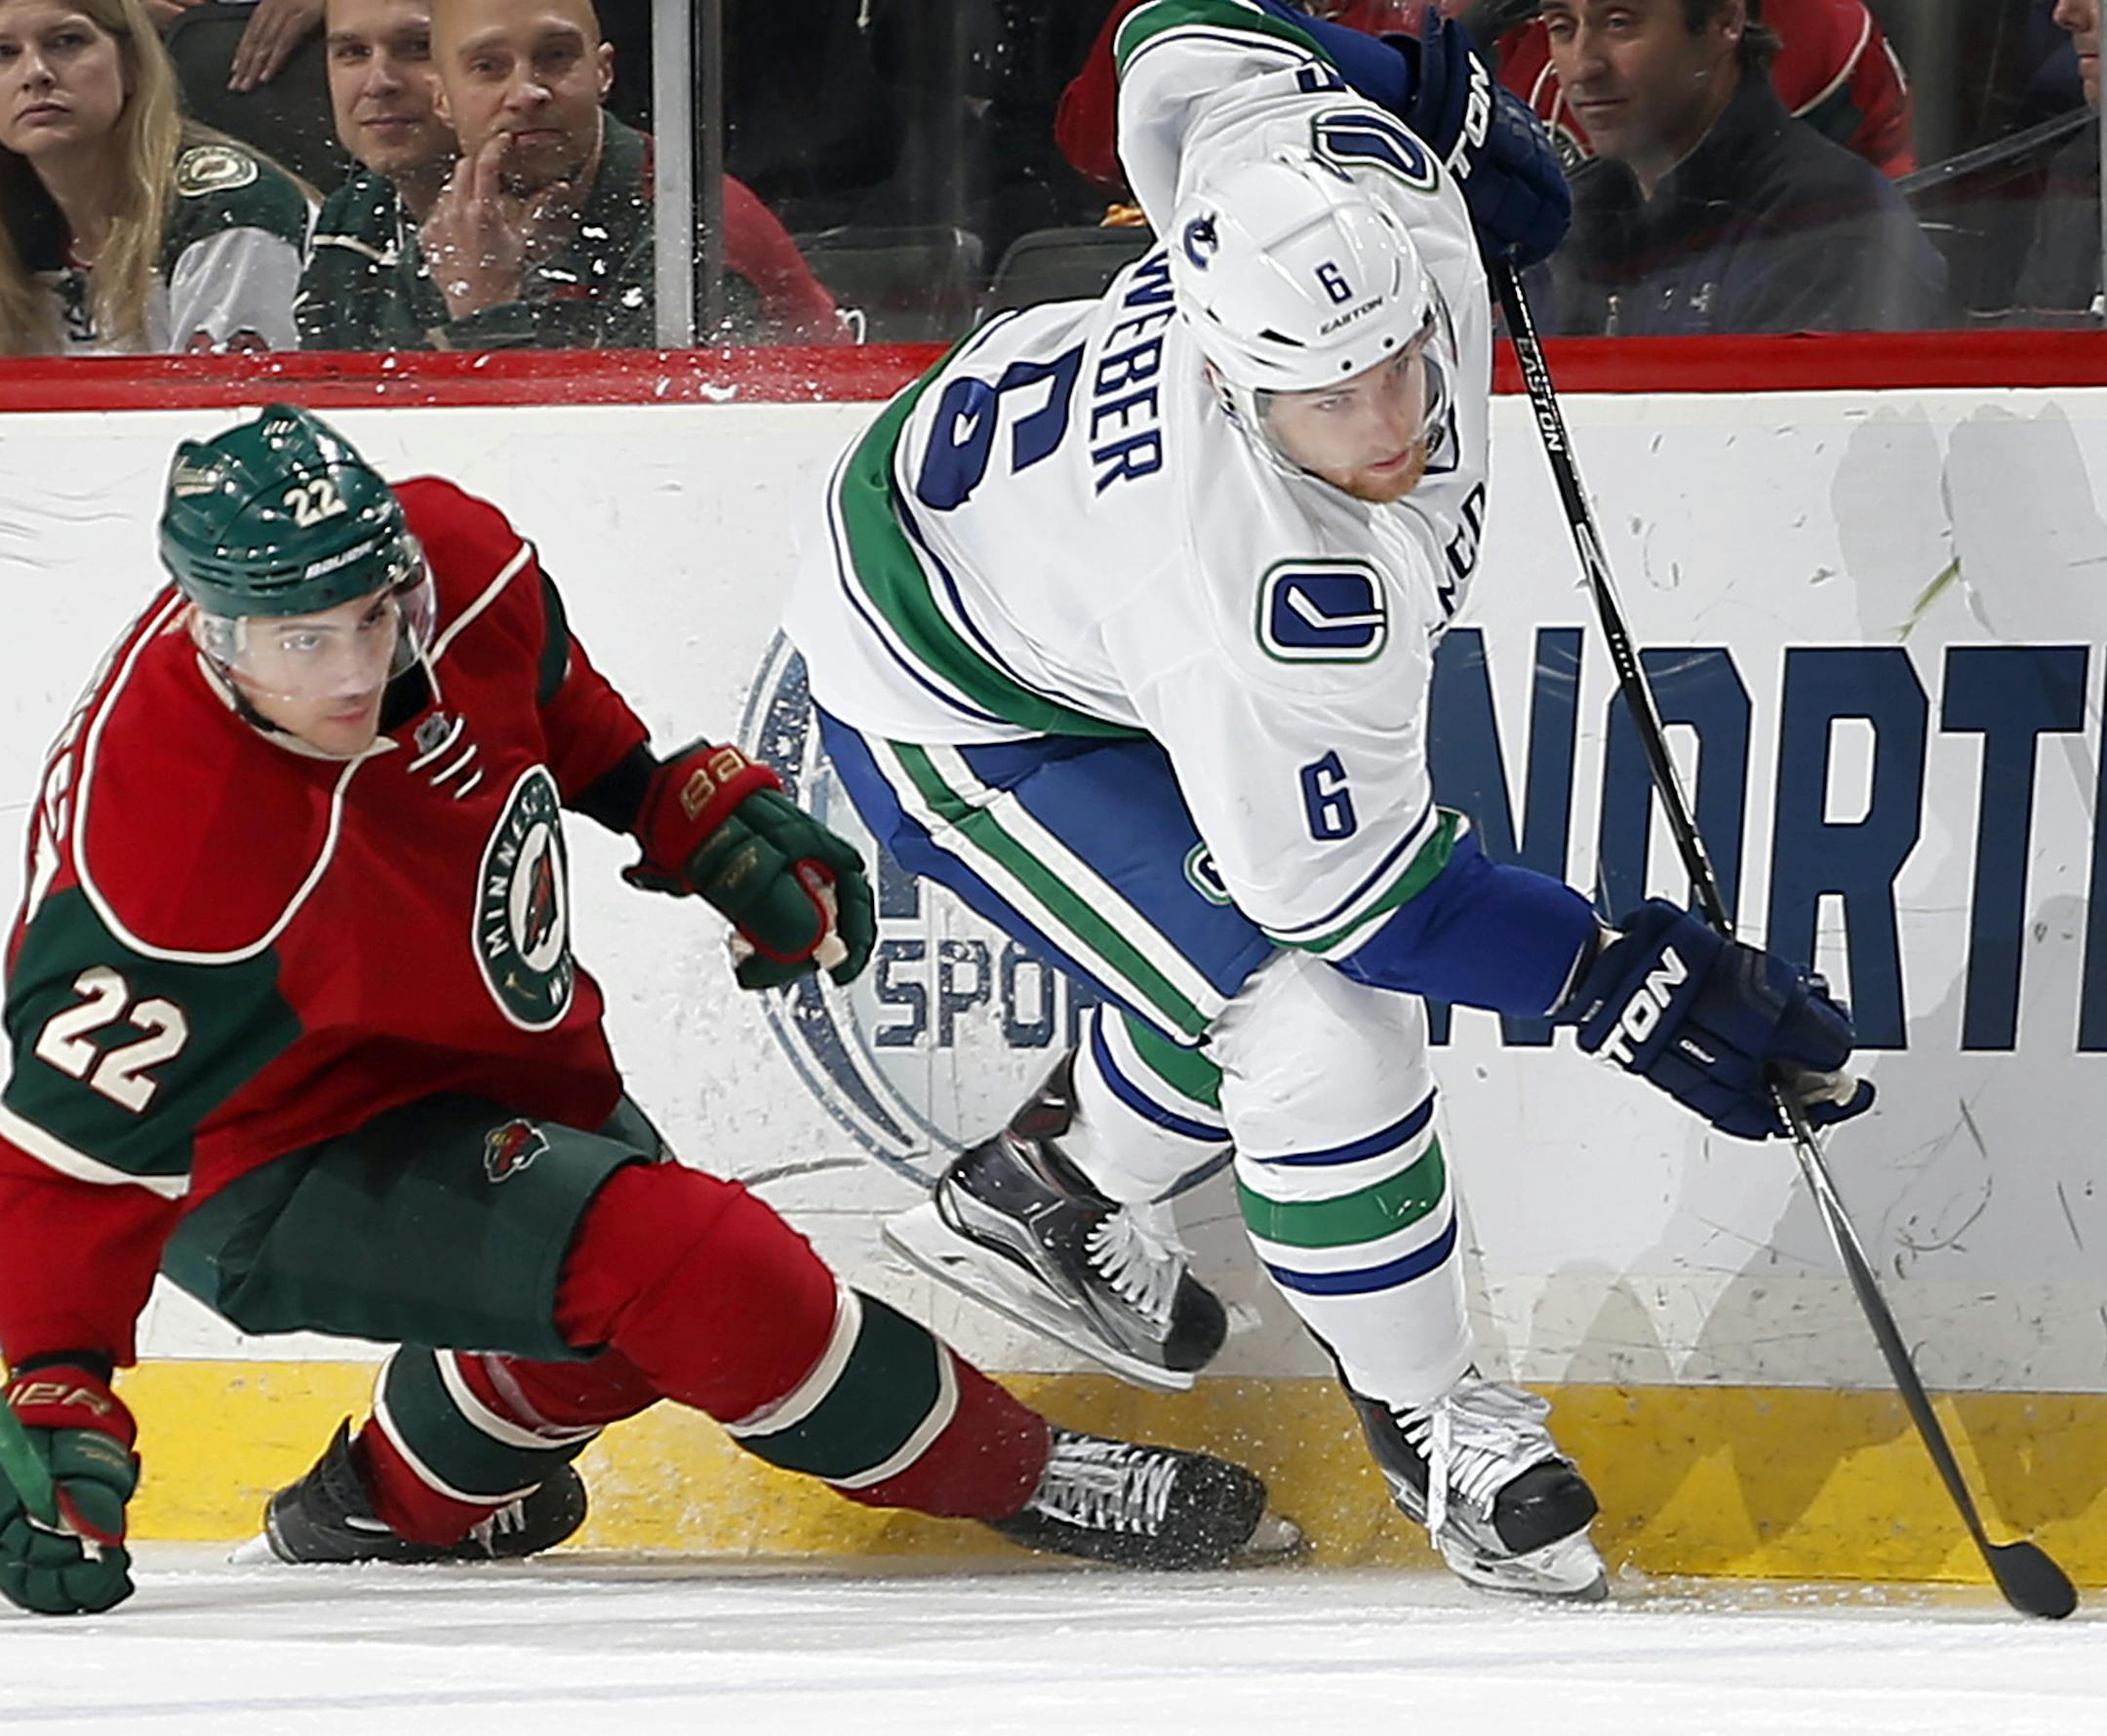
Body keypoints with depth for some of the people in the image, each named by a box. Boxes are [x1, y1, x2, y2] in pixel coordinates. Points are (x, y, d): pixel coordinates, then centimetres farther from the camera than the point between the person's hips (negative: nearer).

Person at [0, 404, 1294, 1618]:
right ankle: (1017, 1477, -6)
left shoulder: (453, 557, -19)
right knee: (687, 1270, -23)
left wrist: (694, 808, 6)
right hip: (271, 1162, -8)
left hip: (488, 1065, 8)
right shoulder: (180, 865, -37)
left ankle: (393, 1509, 48)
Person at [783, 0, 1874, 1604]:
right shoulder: (1273, 607, -43)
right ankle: (1426, 1412, 8)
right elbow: (1336, 883, -27)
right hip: (956, 709, -8)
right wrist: (1620, 978, -25)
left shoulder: (1374, 201, -27)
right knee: (1317, 1023, -16)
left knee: (1258, 942, 17)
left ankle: (1047, 1188, 41)